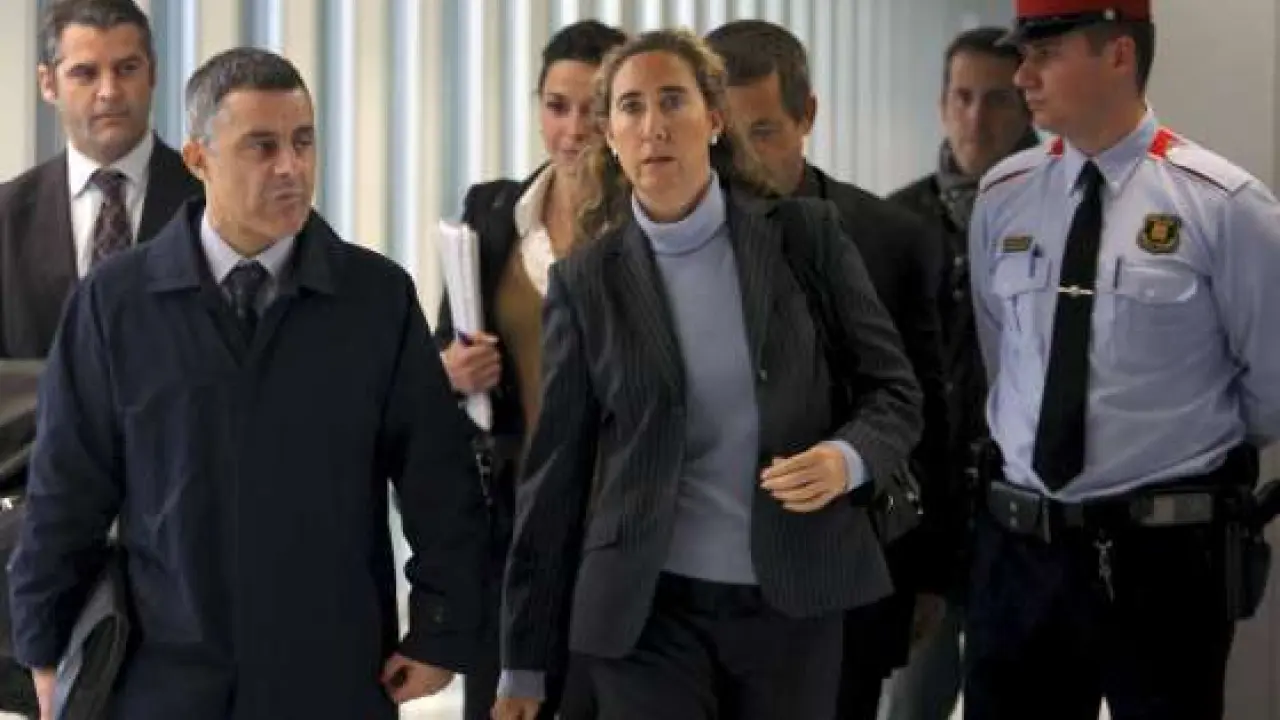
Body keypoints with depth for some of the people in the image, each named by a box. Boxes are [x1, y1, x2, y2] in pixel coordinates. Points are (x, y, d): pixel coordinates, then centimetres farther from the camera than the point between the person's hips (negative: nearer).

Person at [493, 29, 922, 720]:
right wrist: (523, 661, 3)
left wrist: (848, 458, -18)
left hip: (793, 602, 0)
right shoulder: (585, 280, 1)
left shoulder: (806, 236, 0)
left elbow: (895, 391, 5)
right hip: (645, 609, 0)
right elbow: (555, 470, 3)